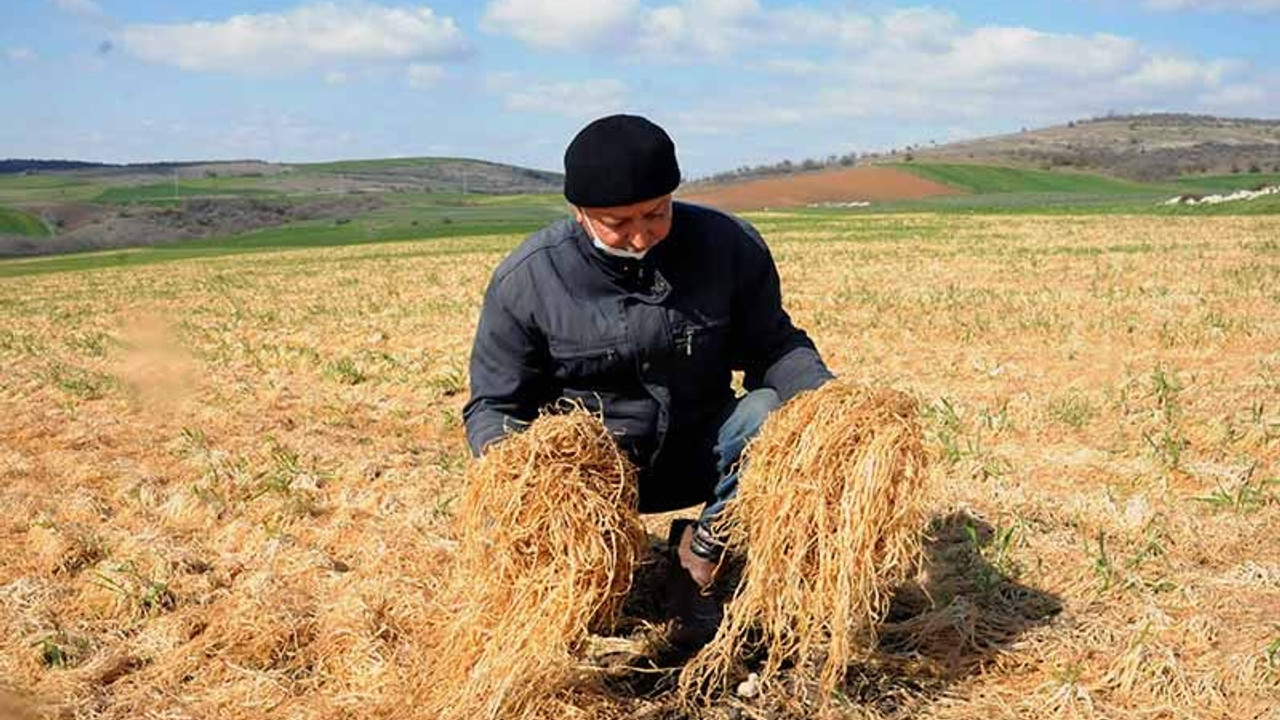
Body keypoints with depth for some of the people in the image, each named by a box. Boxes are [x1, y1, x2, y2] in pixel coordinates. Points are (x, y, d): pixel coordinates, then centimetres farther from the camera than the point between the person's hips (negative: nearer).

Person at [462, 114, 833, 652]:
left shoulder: (729, 245, -8)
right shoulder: (526, 279, -12)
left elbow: (773, 345, 3)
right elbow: (493, 405, -4)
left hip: (699, 456, 1)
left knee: (773, 411, -28)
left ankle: (700, 554, -11)